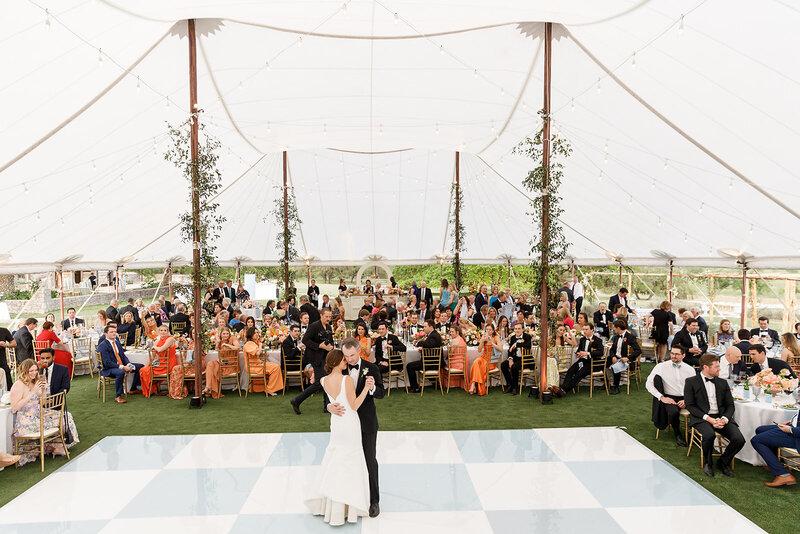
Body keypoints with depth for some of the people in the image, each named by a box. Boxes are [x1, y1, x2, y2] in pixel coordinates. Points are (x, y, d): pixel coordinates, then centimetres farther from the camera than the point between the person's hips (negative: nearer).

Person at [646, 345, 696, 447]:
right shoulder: (661, 367, -2)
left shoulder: (690, 369, 6)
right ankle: (678, 435, -2)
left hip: (685, 399, 2)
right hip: (669, 398, -2)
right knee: (673, 412, -33)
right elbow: (648, 384, -5)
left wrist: (686, 400, -11)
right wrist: (662, 397, -12)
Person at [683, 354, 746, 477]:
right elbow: (690, 405, -5)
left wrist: (724, 419, -10)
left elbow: (730, 405, 11)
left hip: (721, 417, 4)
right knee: (709, 435, -35)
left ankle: (723, 462, 9)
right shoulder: (691, 382, 0)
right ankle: (708, 463, -5)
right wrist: (708, 418, -17)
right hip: (701, 418, -4)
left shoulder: (723, 383, 15)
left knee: (739, 440, -20)